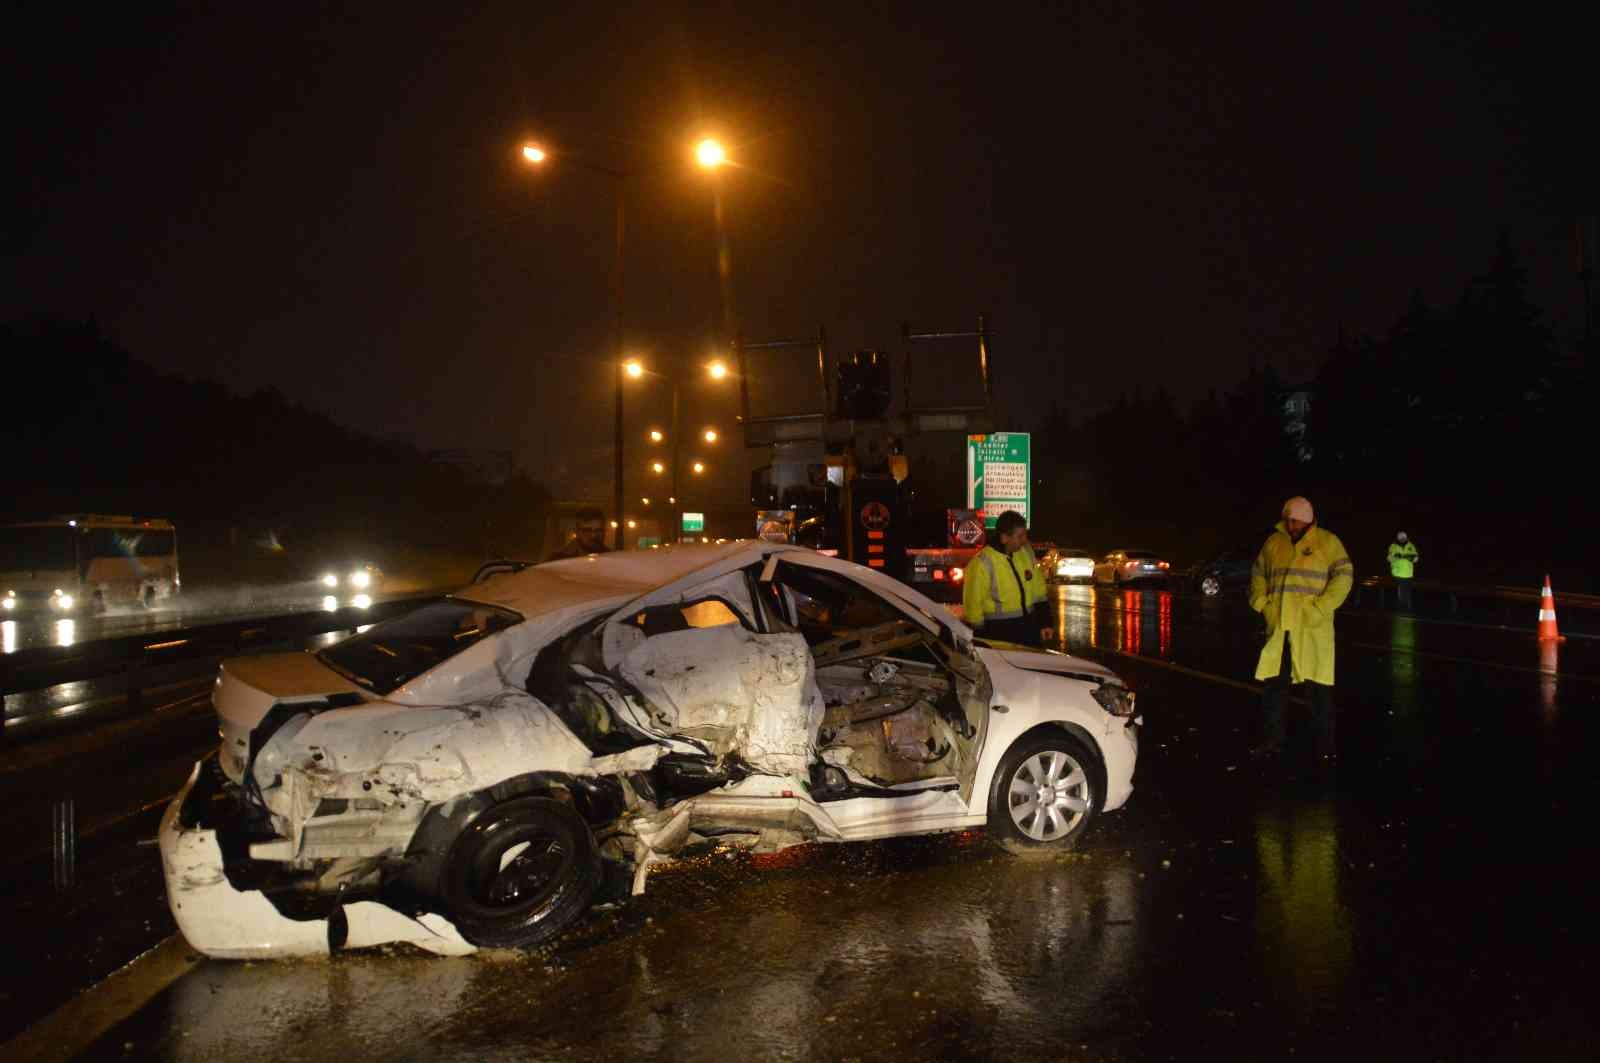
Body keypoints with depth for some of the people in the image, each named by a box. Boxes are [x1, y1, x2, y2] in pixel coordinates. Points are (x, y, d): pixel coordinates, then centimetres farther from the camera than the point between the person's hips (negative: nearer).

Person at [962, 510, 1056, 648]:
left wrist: (1045, 623, 10)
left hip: (1029, 626, 6)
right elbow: (973, 604, -13)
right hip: (999, 632, -6)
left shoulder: (1026, 551, 2)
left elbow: (1038, 592, 11)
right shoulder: (982, 564, -18)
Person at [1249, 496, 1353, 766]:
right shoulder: (1273, 542, 10)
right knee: (1274, 685, 9)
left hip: (1312, 629, -4)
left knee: (1318, 688, 1)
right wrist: (1263, 604, 5)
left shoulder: (1327, 542, -2)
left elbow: (1344, 575, -7)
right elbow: (1258, 575, 19)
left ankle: (1325, 745, 11)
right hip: (1279, 627, 4)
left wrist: (1320, 609, -15)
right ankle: (1274, 739, 22)